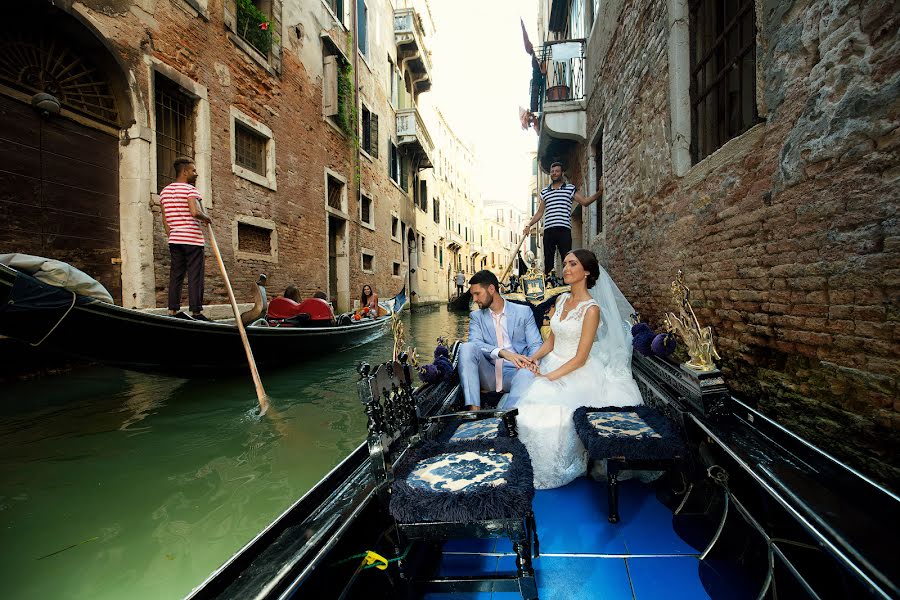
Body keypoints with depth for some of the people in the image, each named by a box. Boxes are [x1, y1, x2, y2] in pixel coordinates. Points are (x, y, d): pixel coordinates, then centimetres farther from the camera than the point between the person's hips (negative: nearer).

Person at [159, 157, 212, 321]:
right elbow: (195, 212, -23)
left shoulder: (165, 191, 16)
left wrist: (171, 237, 20)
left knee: (176, 275, 9)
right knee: (195, 276, -5)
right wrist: (207, 218, -4)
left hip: (174, 240, 7)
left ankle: (173, 310, 10)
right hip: (192, 239, -7)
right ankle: (196, 312, -4)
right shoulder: (190, 189, -7)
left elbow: (165, 220, 17)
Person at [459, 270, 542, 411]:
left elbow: (536, 345, 3)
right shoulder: (476, 316, 13)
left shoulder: (524, 312, 9)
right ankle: (473, 409, -31)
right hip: (489, 374, 2)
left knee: (527, 374, -36)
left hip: (515, 372, -2)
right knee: (466, 348, -25)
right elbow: (475, 343, -6)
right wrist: (502, 352, -25)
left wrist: (531, 362, -21)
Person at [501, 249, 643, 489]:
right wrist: (533, 358, -7)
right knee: (521, 406, -13)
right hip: (553, 365, 6)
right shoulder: (562, 299, 7)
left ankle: (554, 471, 4)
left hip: (578, 373, -6)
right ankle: (526, 467, 8)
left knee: (550, 416, -23)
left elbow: (580, 358, -16)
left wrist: (549, 377, -19)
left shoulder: (592, 309, -14)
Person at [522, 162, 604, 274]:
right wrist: (529, 225, 10)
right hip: (548, 230, 3)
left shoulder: (570, 188, 11)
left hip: (564, 230, -3)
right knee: (548, 261, 4)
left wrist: (599, 192, -8)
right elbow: (540, 212, 20)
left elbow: (585, 202, 5)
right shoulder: (544, 191, 19)